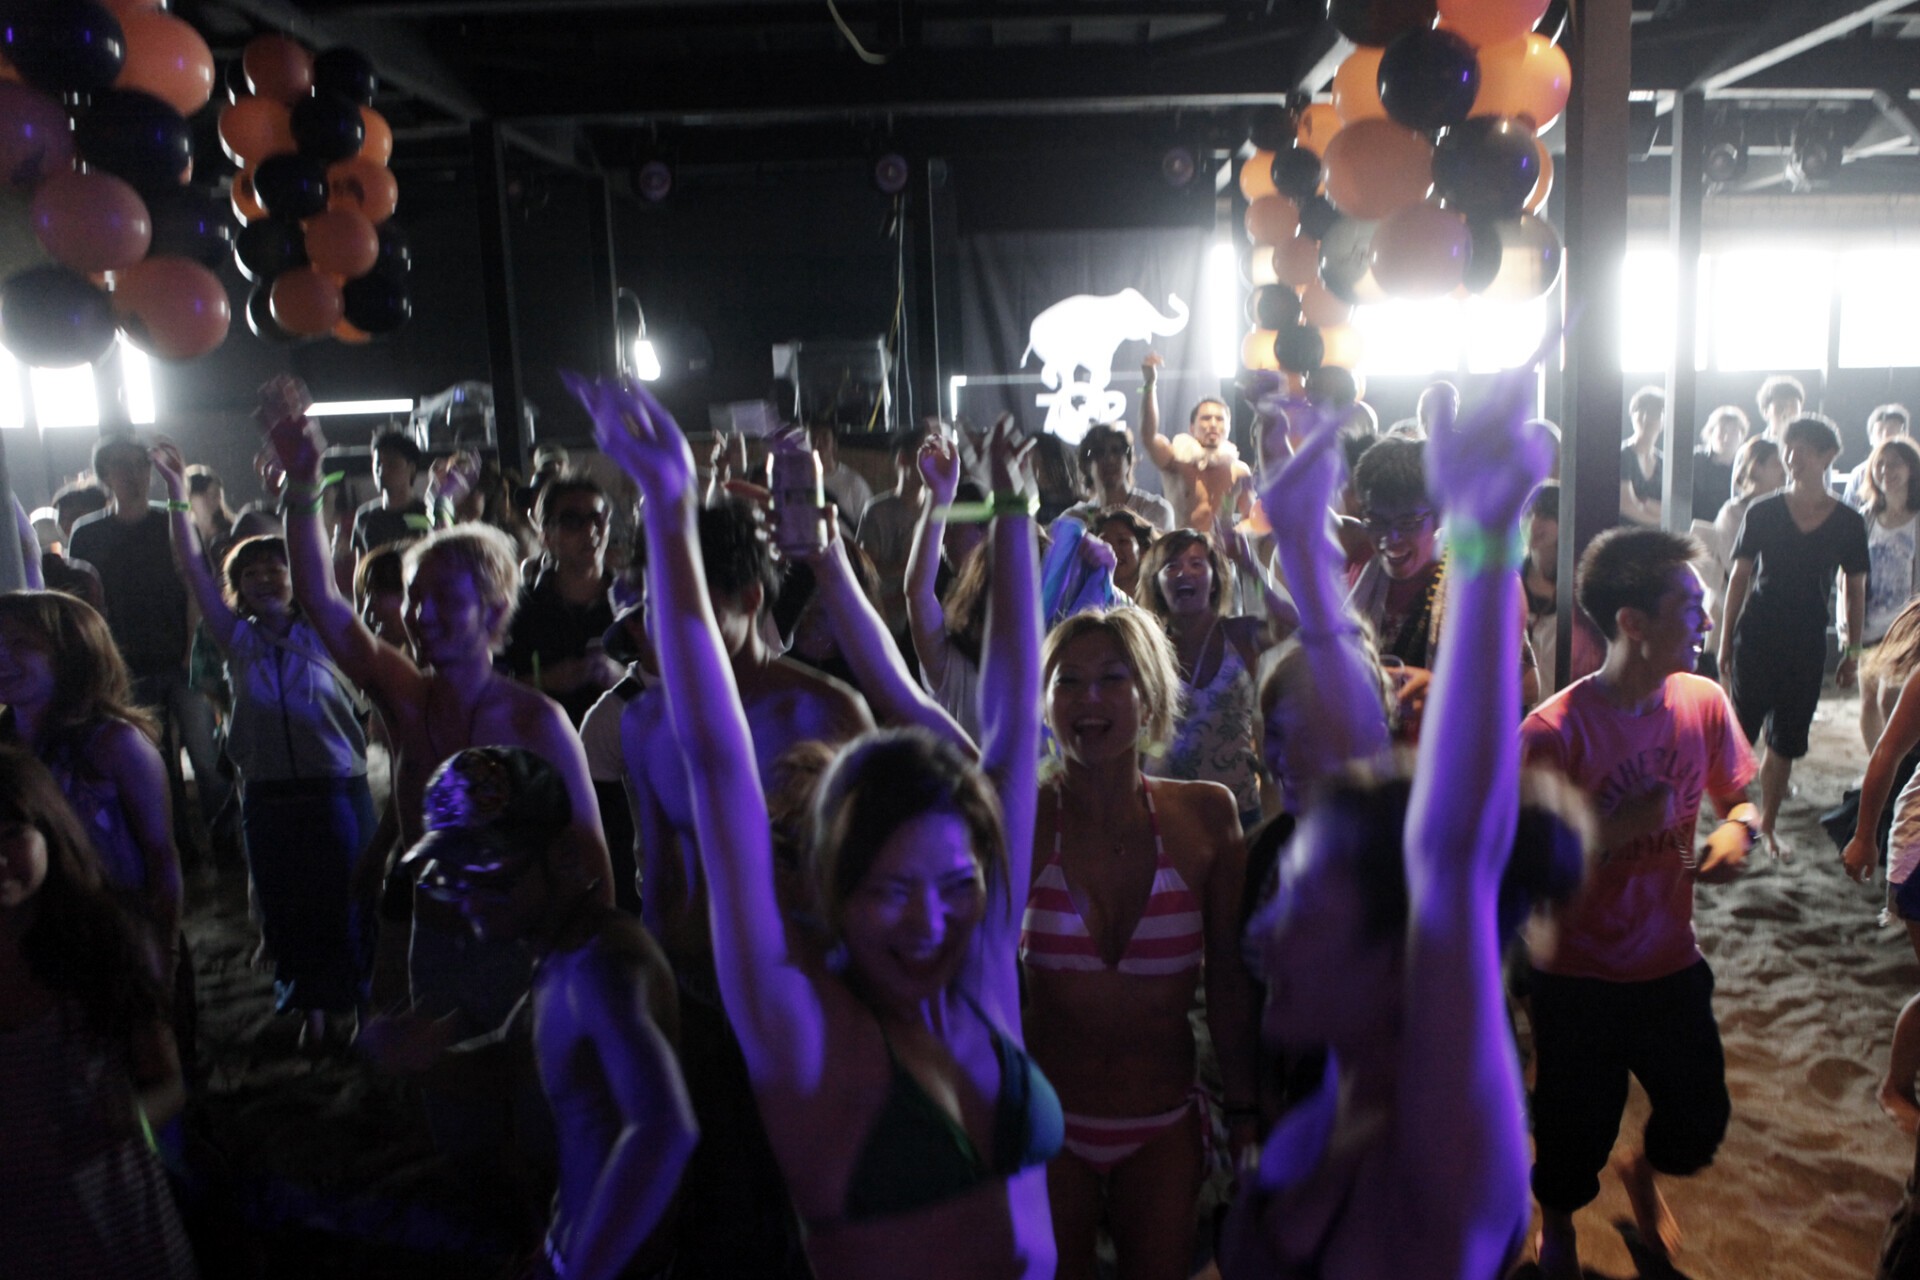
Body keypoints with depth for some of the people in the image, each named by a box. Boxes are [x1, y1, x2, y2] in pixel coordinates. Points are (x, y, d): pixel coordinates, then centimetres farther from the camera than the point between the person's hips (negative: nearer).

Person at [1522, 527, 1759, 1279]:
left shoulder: (1702, 701, -7)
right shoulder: (1553, 733, -24)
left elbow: (1739, 796, 9)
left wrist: (1737, 830, -13)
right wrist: (1616, 830, -29)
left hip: (1672, 967, 4)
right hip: (1578, 982, -4)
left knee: (1700, 1123, 15)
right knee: (1577, 1132, 14)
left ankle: (1644, 1173, 53)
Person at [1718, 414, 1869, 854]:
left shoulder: (1848, 522, 0)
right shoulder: (1762, 513, -2)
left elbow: (1854, 591, 7)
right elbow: (1739, 578, 2)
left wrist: (1852, 652, 6)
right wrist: (1725, 642, 1)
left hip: (1807, 644, 1)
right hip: (1757, 637, -1)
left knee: (1786, 741, 8)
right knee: (1741, 731, 1)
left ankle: (1767, 825, 22)